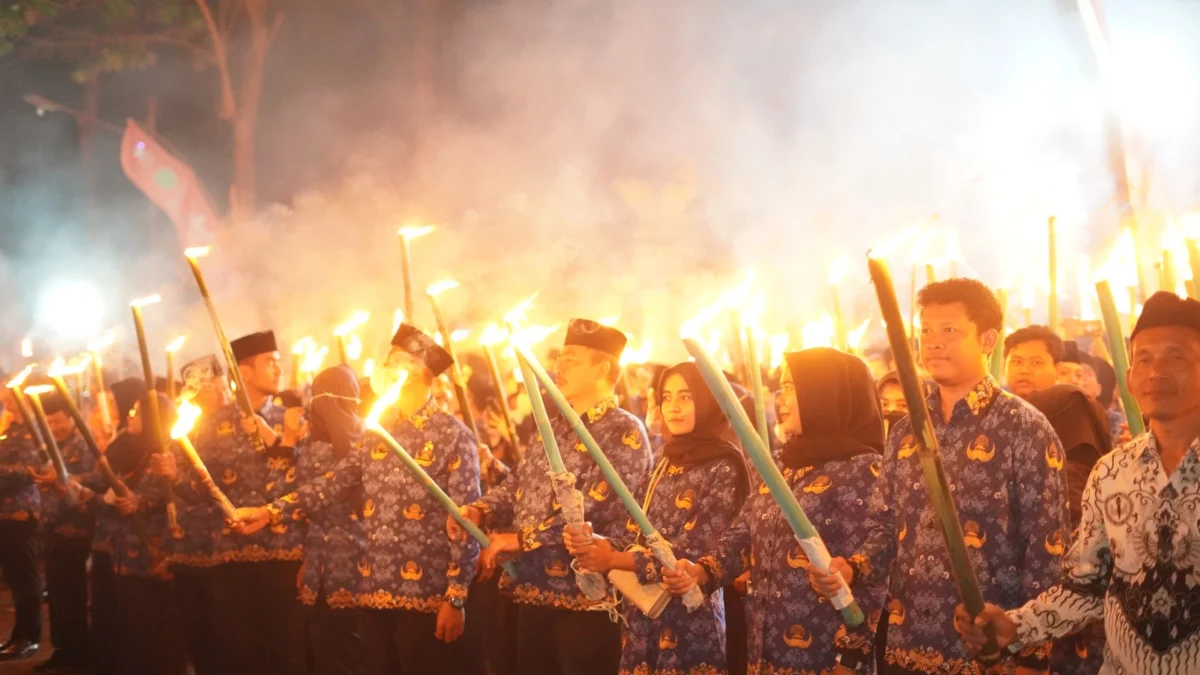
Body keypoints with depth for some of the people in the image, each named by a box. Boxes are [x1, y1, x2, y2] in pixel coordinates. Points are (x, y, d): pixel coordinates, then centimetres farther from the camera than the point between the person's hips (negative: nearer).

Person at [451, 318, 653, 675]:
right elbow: (518, 485, 17)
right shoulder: (555, 428, 15)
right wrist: (479, 511, -3)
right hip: (536, 593, 8)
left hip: (588, 597, -8)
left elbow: (592, 510, -22)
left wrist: (522, 538, -20)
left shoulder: (625, 433, -11)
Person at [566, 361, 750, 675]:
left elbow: (695, 554, -17)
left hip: (689, 621, -6)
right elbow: (636, 529, 8)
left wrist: (613, 560, -20)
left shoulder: (723, 468, -10)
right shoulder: (666, 463, 13)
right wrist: (594, 543, -12)